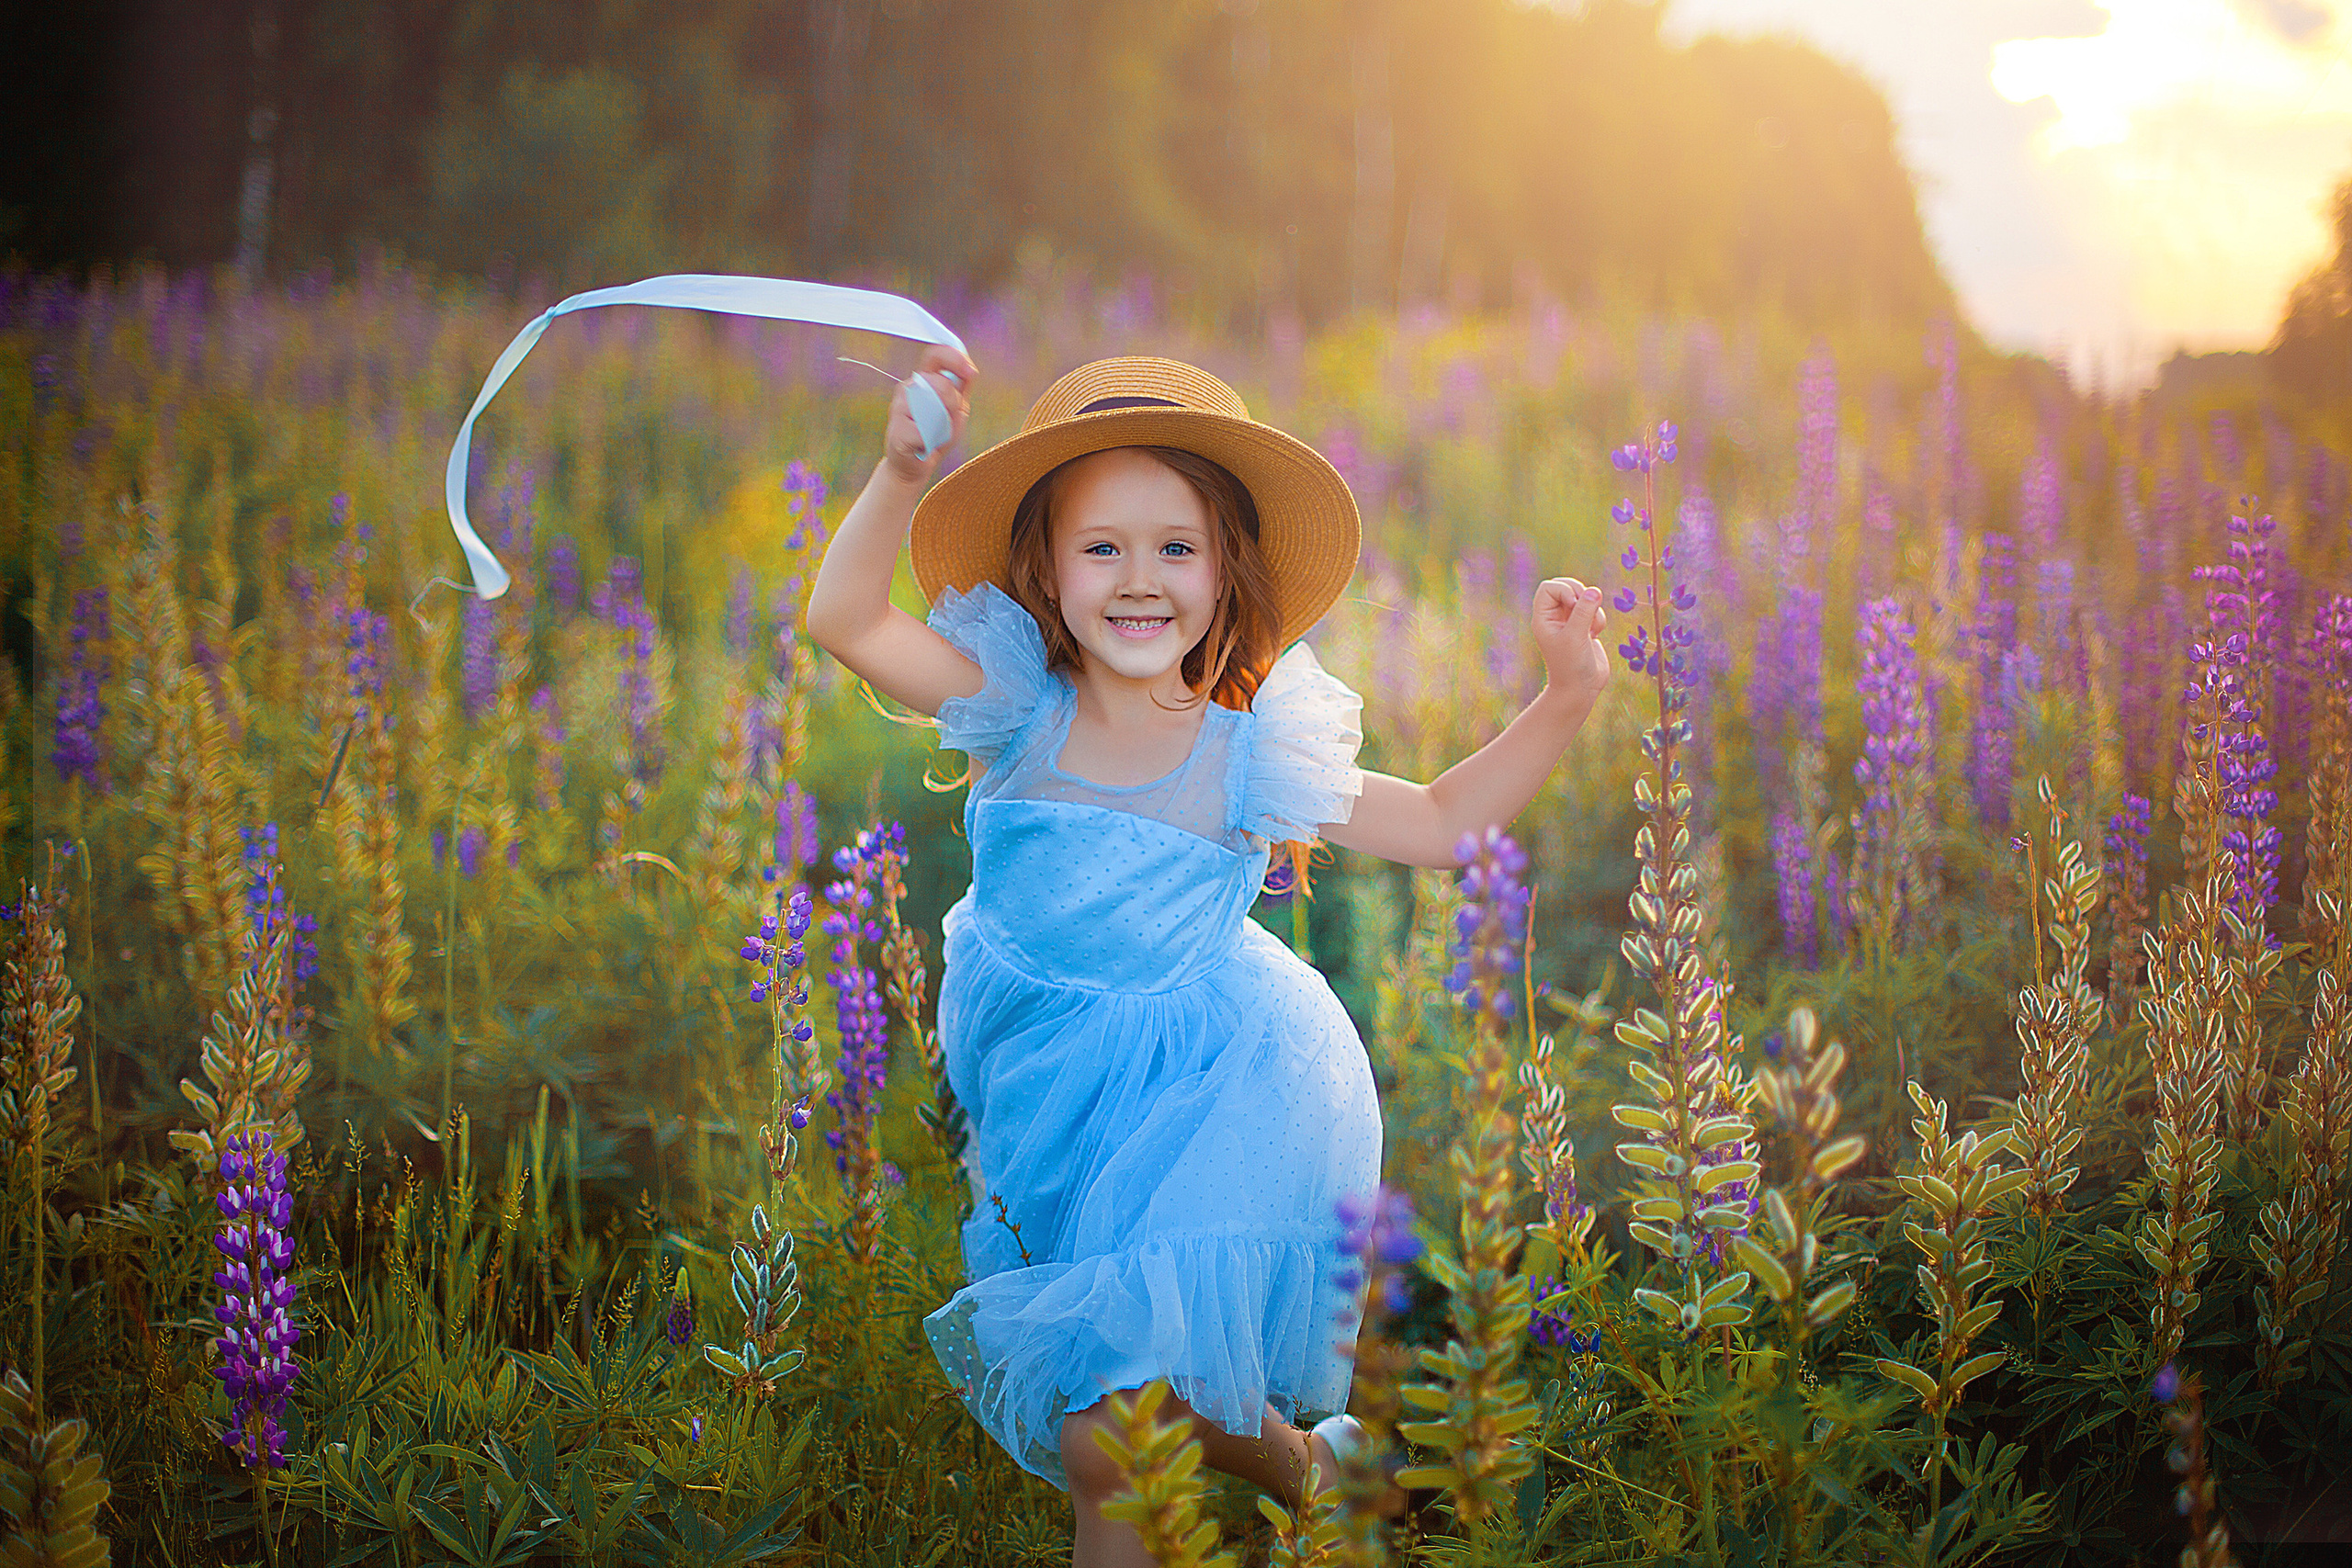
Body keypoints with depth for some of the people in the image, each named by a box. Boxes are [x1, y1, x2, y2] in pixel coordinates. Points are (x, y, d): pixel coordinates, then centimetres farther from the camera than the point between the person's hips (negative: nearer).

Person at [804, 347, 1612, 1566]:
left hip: (1197, 1108, -3)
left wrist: (1567, 699, -8)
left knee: (1103, 1440, -9)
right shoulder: (1018, 714, -9)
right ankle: (1309, 1465, 35)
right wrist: (900, 477, -36)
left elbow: (1441, 823, 3)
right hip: (1050, 1095, 3)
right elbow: (846, 620, -20)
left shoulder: (1254, 757, -9)